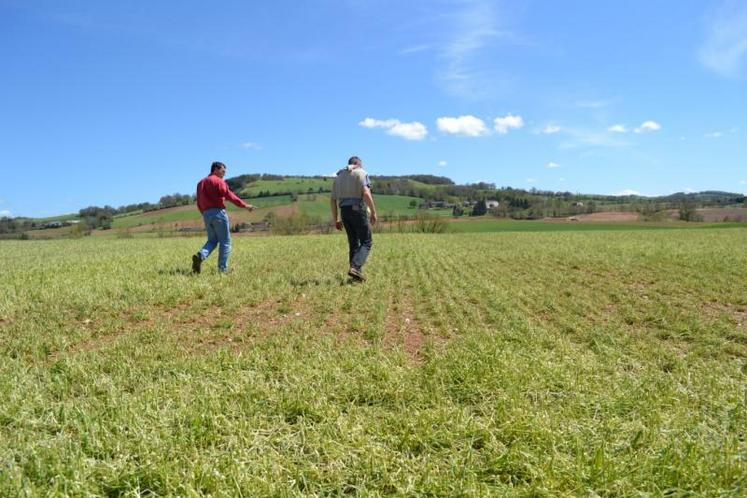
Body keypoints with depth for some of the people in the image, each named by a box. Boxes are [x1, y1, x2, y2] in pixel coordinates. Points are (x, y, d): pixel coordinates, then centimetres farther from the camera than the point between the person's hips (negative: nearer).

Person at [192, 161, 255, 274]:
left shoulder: (201, 183, 20)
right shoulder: (218, 181, -4)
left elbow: (199, 203, 20)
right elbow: (229, 195, -16)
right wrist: (244, 205, -15)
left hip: (206, 215, 7)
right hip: (218, 212, -7)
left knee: (212, 240, 16)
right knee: (225, 242, 1)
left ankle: (200, 255, -11)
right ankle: (223, 269, 0)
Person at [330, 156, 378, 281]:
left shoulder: (339, 177, 18)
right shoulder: (361, 173, -1)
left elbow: (332, 200, 14)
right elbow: (366, 193, -17)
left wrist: (336, 220, 18)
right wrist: (373, 212, -12)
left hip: (345, 212, 6)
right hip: (358, 211, -6)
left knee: (354, 244, 13)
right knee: (366, 242, 1)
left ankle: (357, 273, 9)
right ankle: (355, 267, -17)